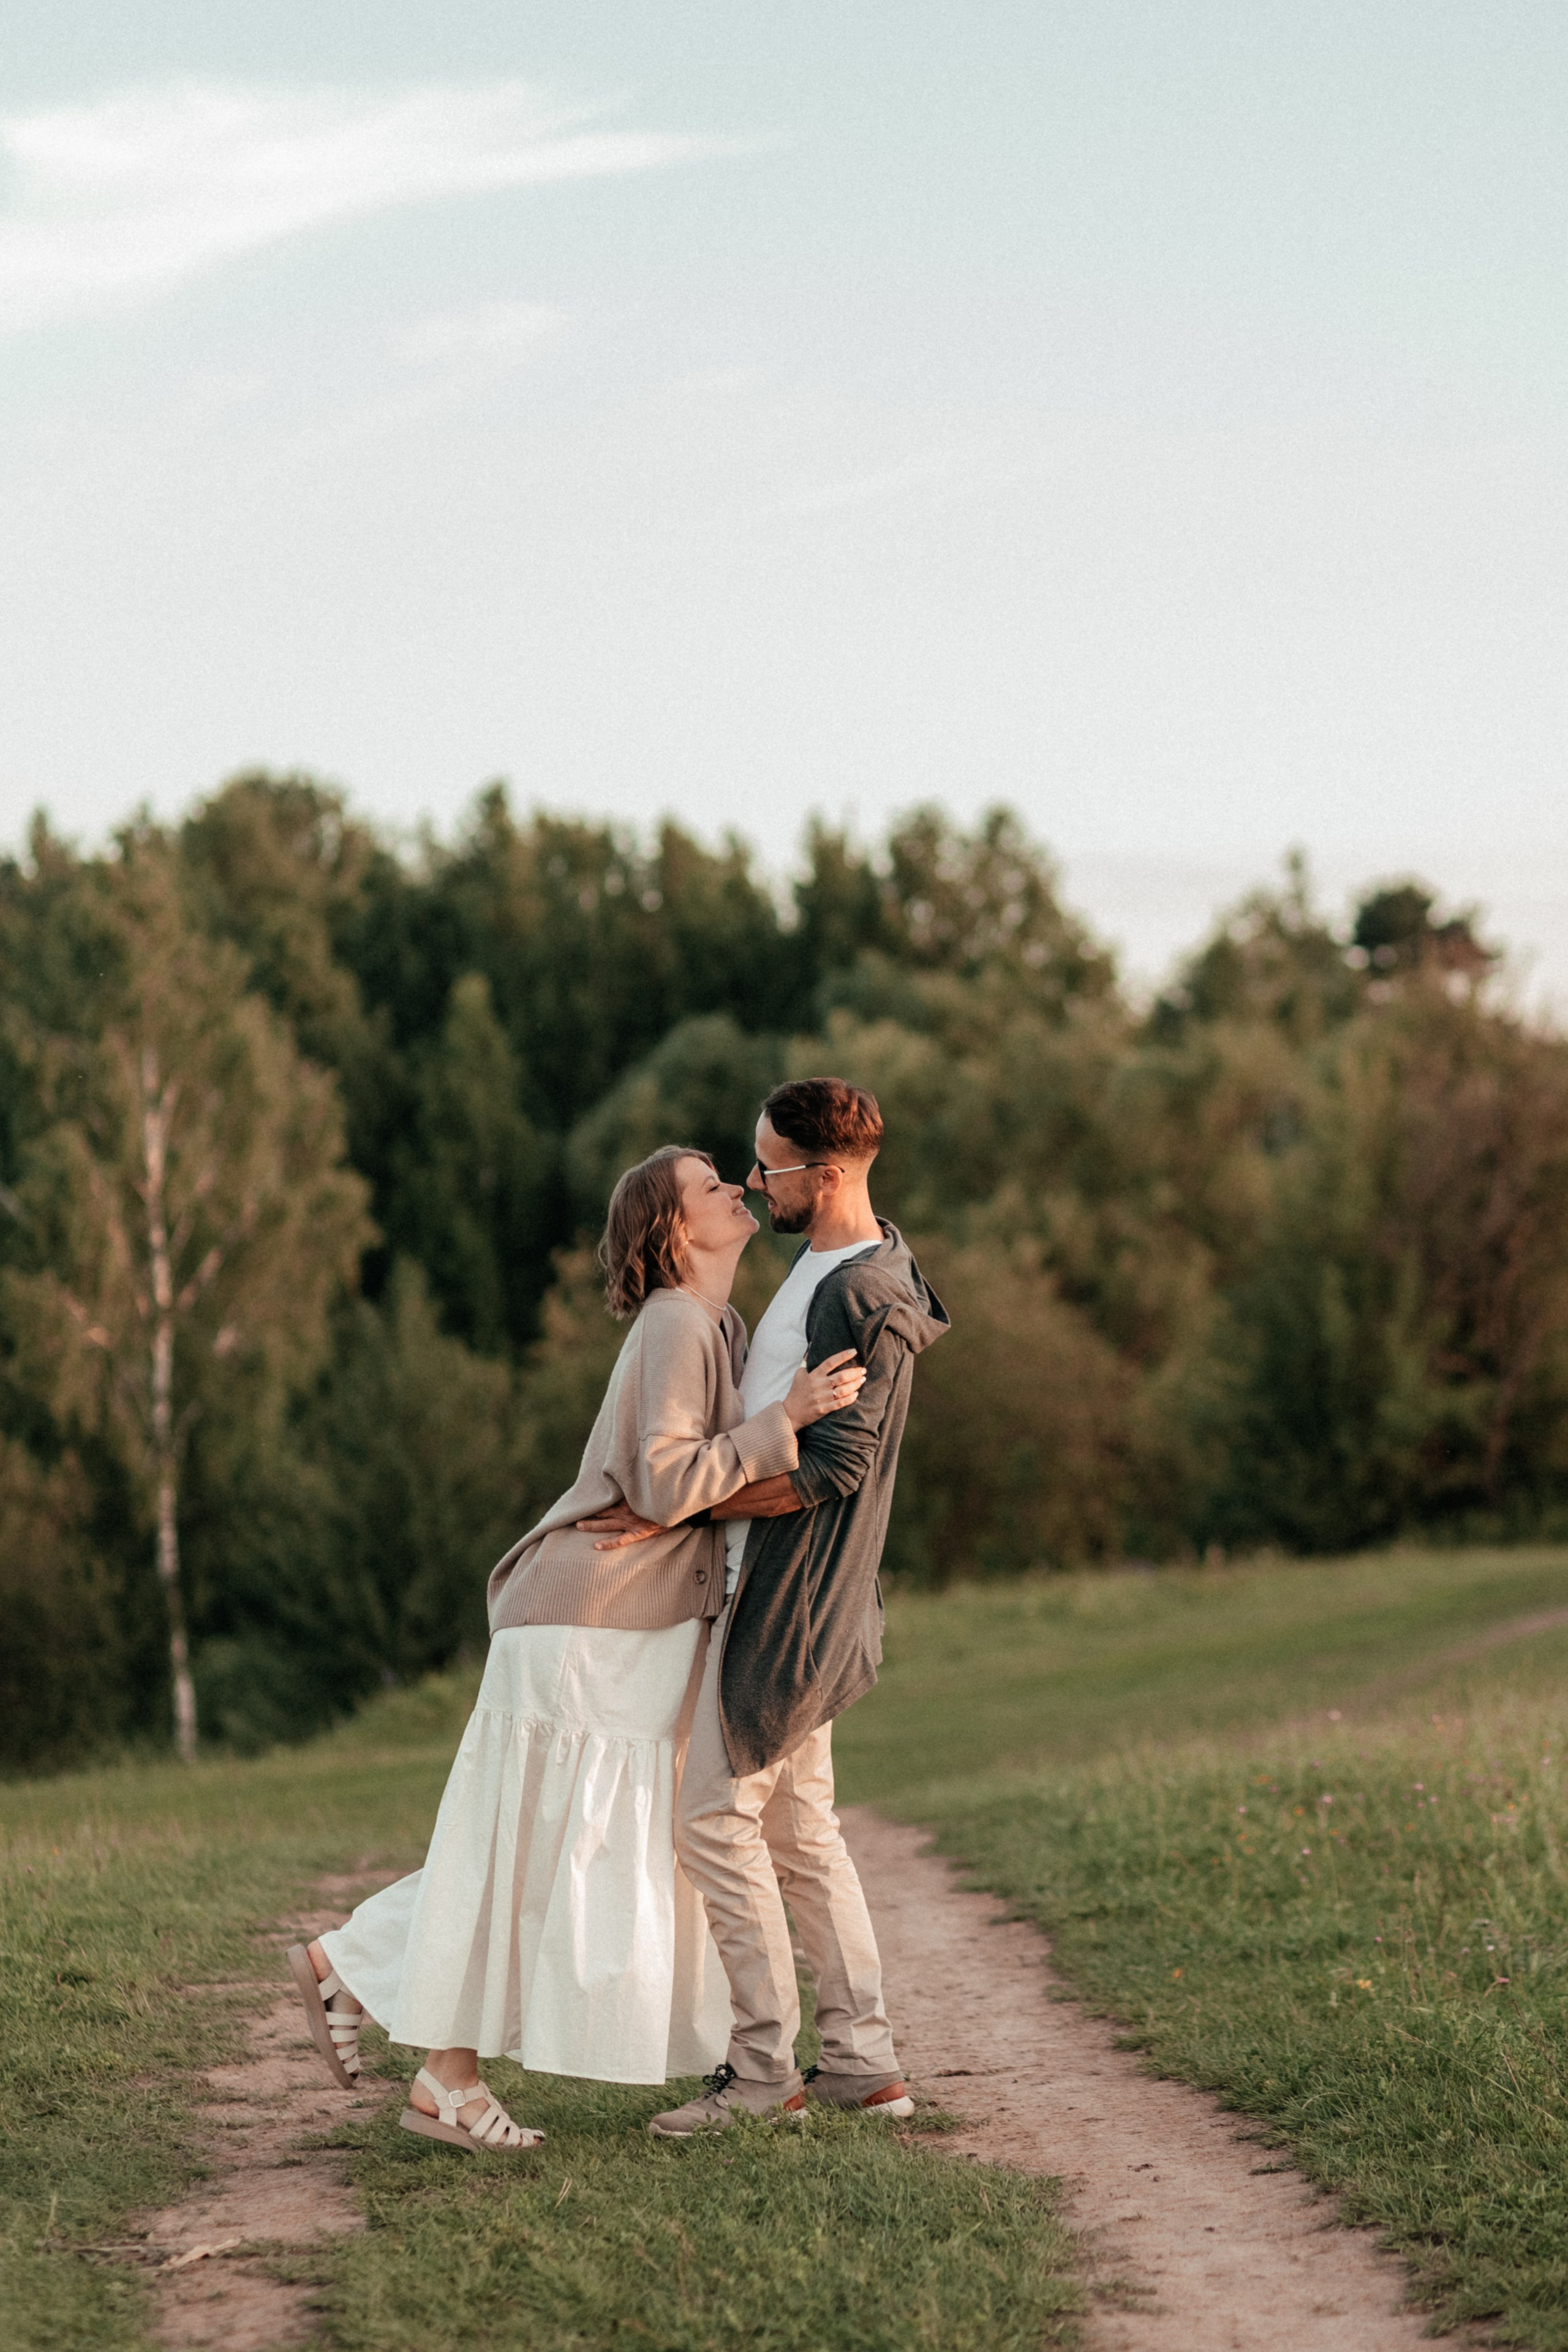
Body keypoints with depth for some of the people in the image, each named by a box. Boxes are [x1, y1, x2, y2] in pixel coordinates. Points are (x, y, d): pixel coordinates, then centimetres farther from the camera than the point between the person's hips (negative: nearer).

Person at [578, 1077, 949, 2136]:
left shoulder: (870, 1304, -19)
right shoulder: (825, 1264, 13)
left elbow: (831, 1467, -23)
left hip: (790, 1597, -10)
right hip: (770, 1584, 10)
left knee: (716, 1812, -7)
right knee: (800, 1826, 11)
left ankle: (763, 2064, -2)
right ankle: (864, 2061, 14)